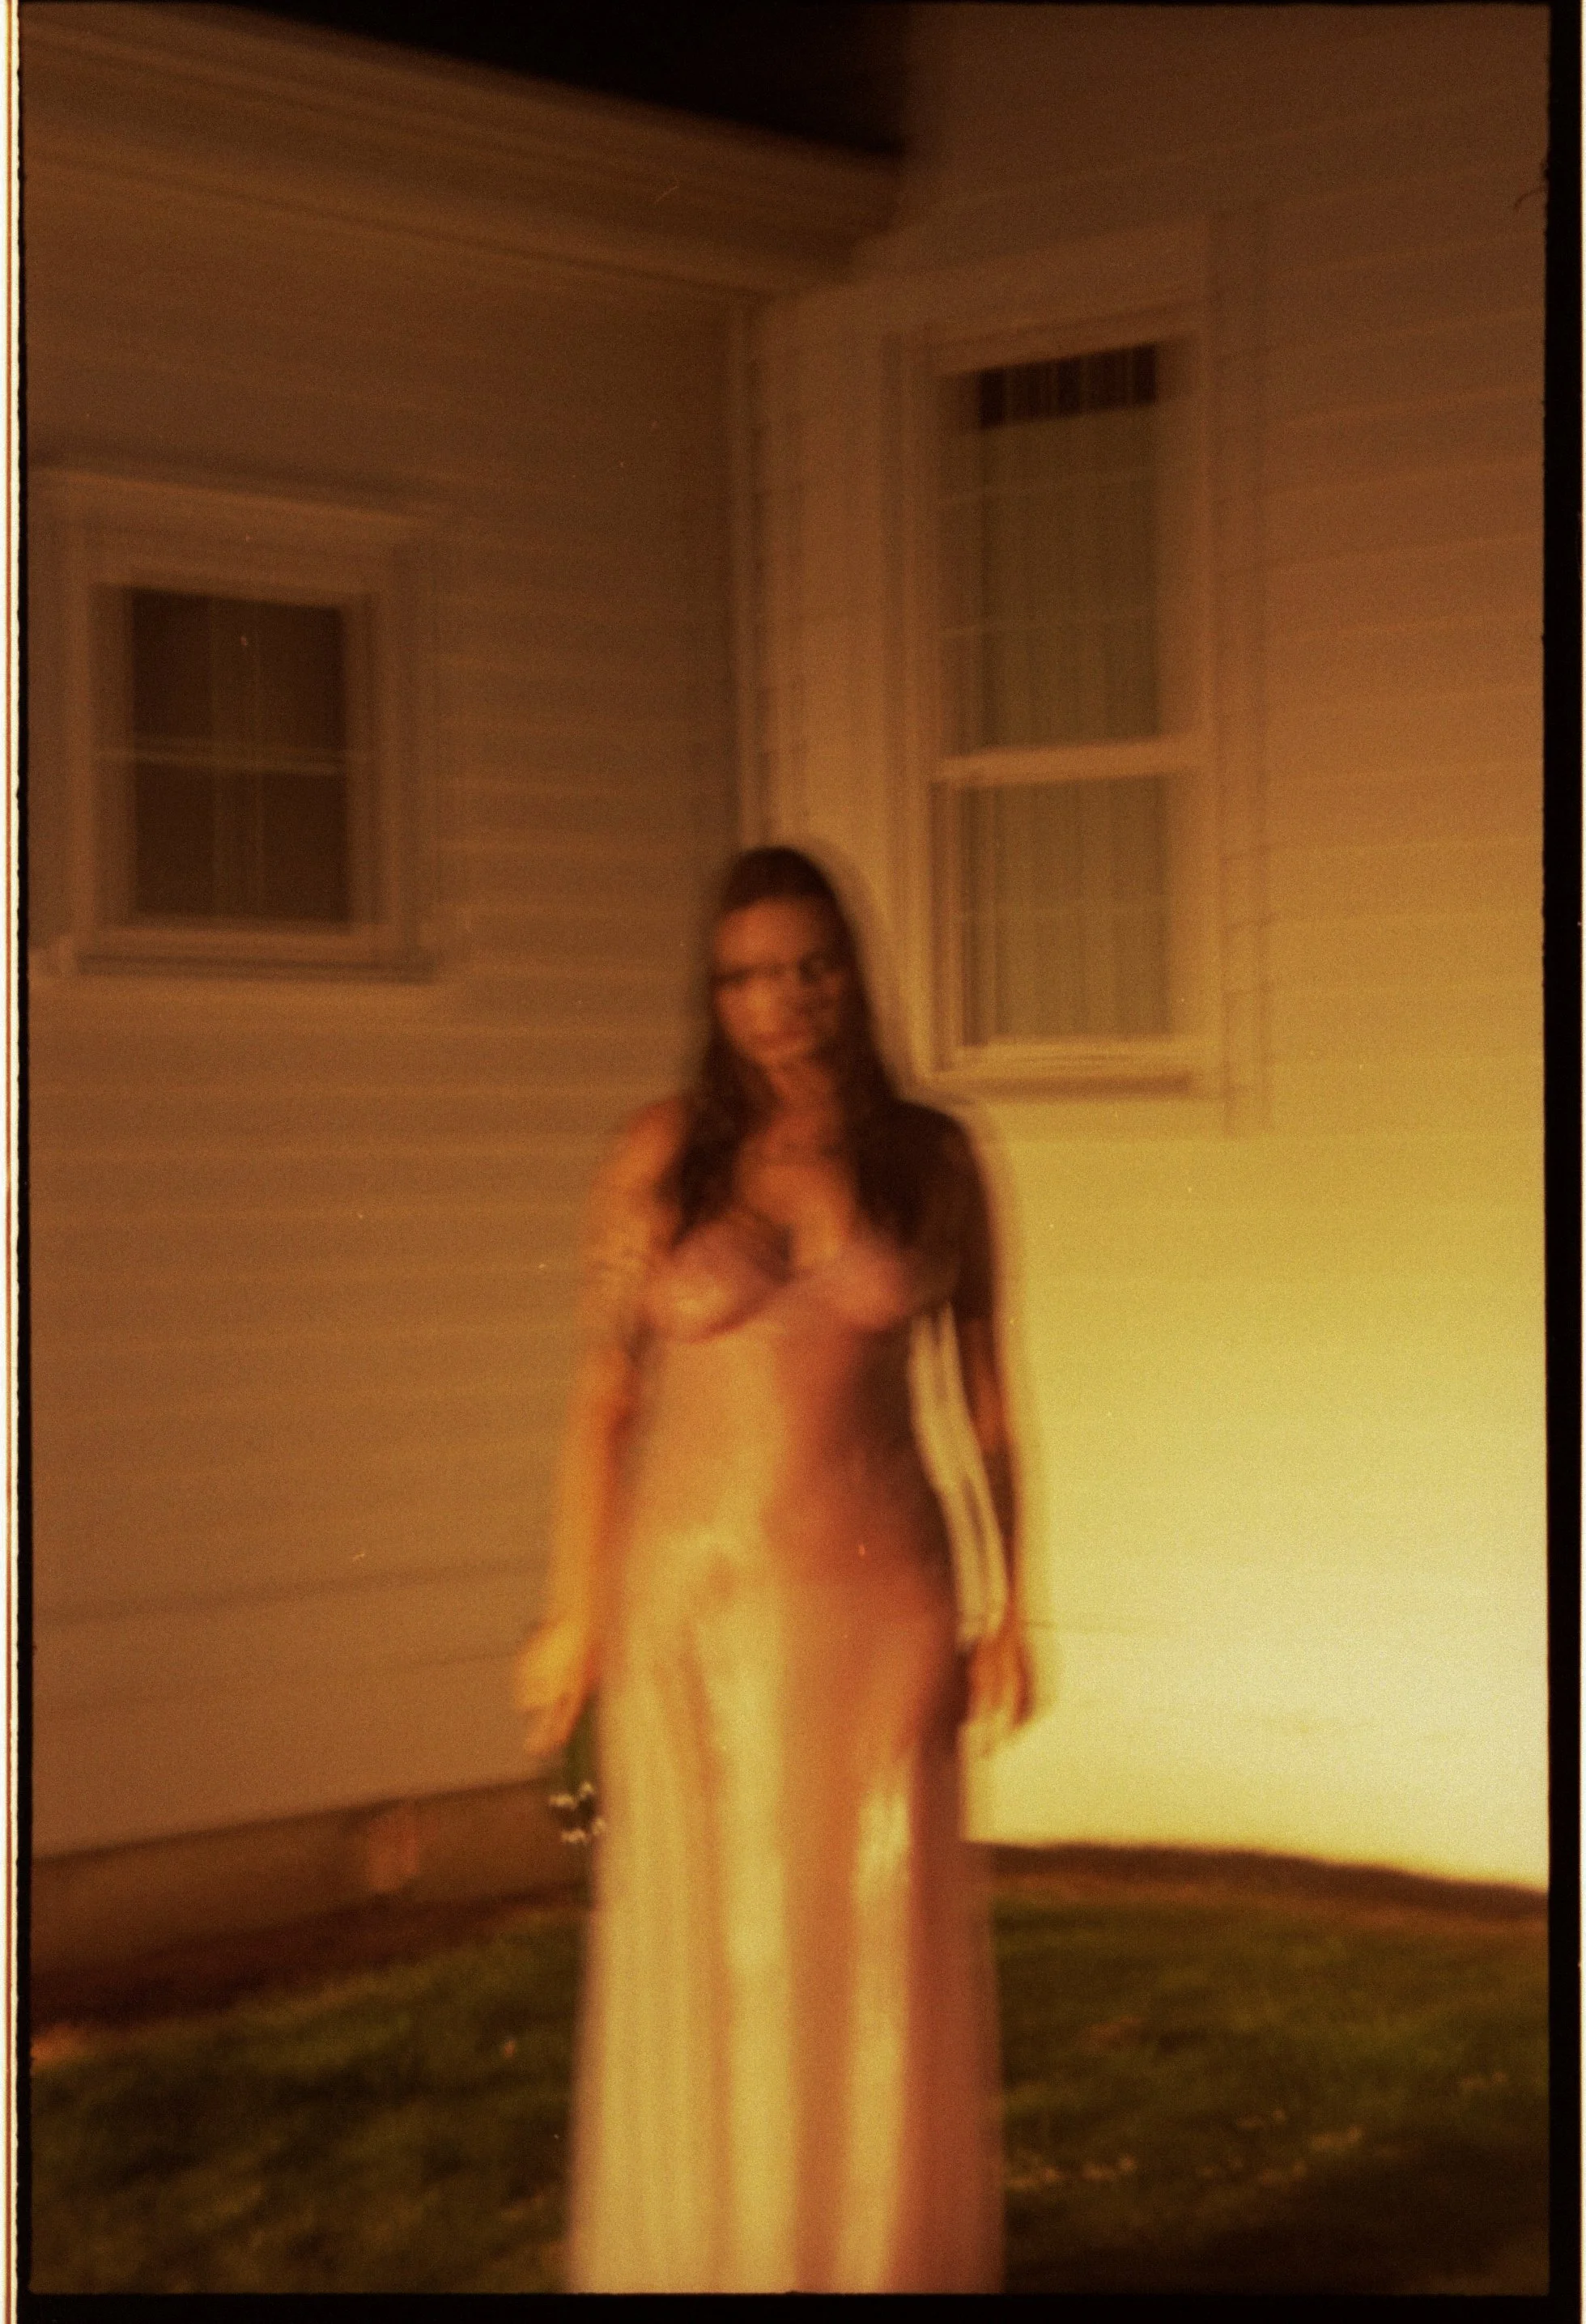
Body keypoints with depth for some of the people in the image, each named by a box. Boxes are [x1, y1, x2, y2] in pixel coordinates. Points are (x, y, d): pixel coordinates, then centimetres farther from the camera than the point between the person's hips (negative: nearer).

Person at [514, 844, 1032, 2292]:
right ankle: (703, 2259, 21)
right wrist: (576, 1617, -1)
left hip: (875, 1601, 1)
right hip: (697, 1605, 0)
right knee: (702, 1960, 6)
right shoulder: (663, 1155, -2)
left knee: (880, 1956, 5)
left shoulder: (933, 1159, 2)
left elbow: (986, 1397, 6)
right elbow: (603, 1399, 1)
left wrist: (1011, 1609, 2)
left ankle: (883, 2263, 21)